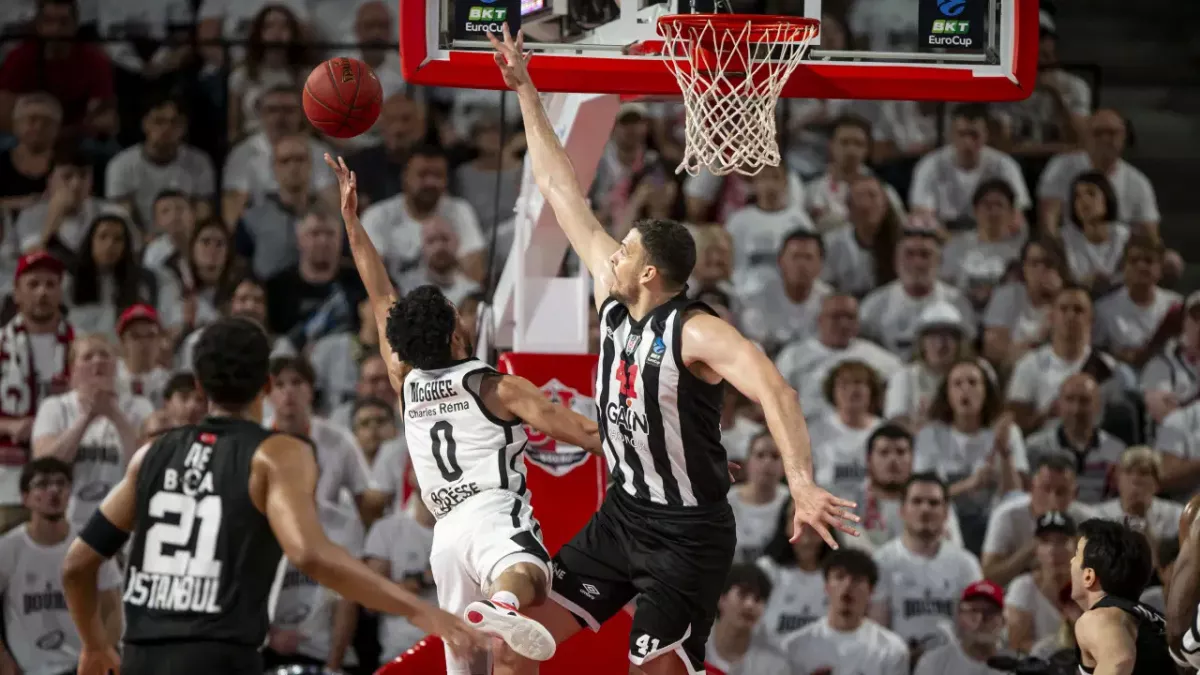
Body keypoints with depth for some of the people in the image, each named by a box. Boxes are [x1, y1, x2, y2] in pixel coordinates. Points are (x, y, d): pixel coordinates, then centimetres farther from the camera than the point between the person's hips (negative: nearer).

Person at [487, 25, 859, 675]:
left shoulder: (696, 333, -20)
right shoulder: (614, 300, 2)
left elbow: (775, 393, -35)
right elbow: (562, 191, 8)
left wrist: (802, 485, -50)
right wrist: (525, 92, 11)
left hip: (687, 536, -8)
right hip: (621, 517, 8)